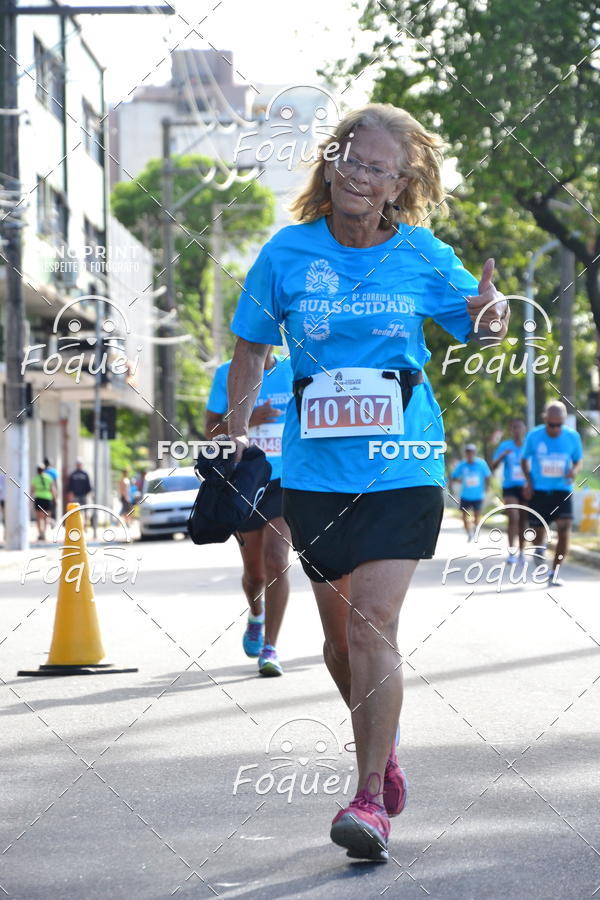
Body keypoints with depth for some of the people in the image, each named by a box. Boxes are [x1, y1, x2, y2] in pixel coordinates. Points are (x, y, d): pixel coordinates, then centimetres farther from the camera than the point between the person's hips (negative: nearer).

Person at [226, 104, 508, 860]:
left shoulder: (421, 255, 0)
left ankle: (370, 798, -9)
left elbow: (475, 321, 12)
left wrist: (490, 314, -11)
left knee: (373, 625, -13)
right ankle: (381, 746, 38)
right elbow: (251, 348, 10)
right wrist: (235, 429, -2)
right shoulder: (288, 253, 1)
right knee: (340, 633, 11)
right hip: (315, 472, 2)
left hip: (401, 470, -2)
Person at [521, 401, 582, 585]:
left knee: (564, 526, -18)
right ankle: (540, 547, 38)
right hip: (538, 490, 0)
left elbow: (578, 461, 10)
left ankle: (554, 572, -9)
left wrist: (574, 471, -13)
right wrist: (528, 481, -7)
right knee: (538, 532, -1)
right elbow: (525, 459, 8)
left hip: (562, 490, 0)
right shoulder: (534, 436, -6)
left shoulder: (572, 437, -4)